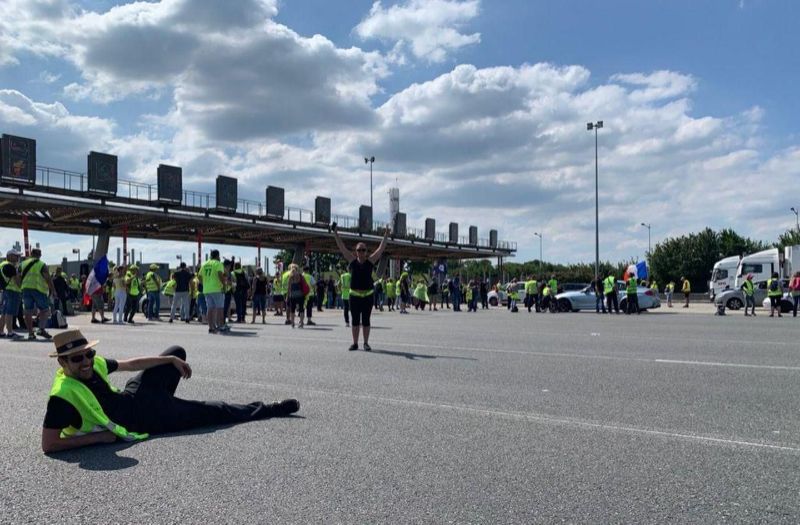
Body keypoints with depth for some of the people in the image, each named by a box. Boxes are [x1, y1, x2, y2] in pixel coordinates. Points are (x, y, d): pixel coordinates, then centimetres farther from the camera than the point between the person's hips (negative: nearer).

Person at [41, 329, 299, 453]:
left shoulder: (95, 362, -11)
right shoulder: (63, 395, -30)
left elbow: (129, 364, 5)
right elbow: (49, 445, -31)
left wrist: (172, 360, 7)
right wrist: (100, 436, -28)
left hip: (132, 395, 7)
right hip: (144, 419, -7)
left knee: (178, 352, 20)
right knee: (213, 411, -1)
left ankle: (165, 402, 46)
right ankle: (271, 409, 21)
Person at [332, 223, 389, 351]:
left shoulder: (370, 261, 3)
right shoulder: (352, 261, 3)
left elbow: (381, 249, 1)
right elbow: (342, 247, 1)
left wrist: (386, 236, -4)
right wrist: (335, 233, -3)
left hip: (368, 295, 0)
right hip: (354, 295, 0)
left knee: (366, 321, 4)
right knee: (355, 321, 5)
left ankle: (366, 343, 12)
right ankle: (355, 343, 12)